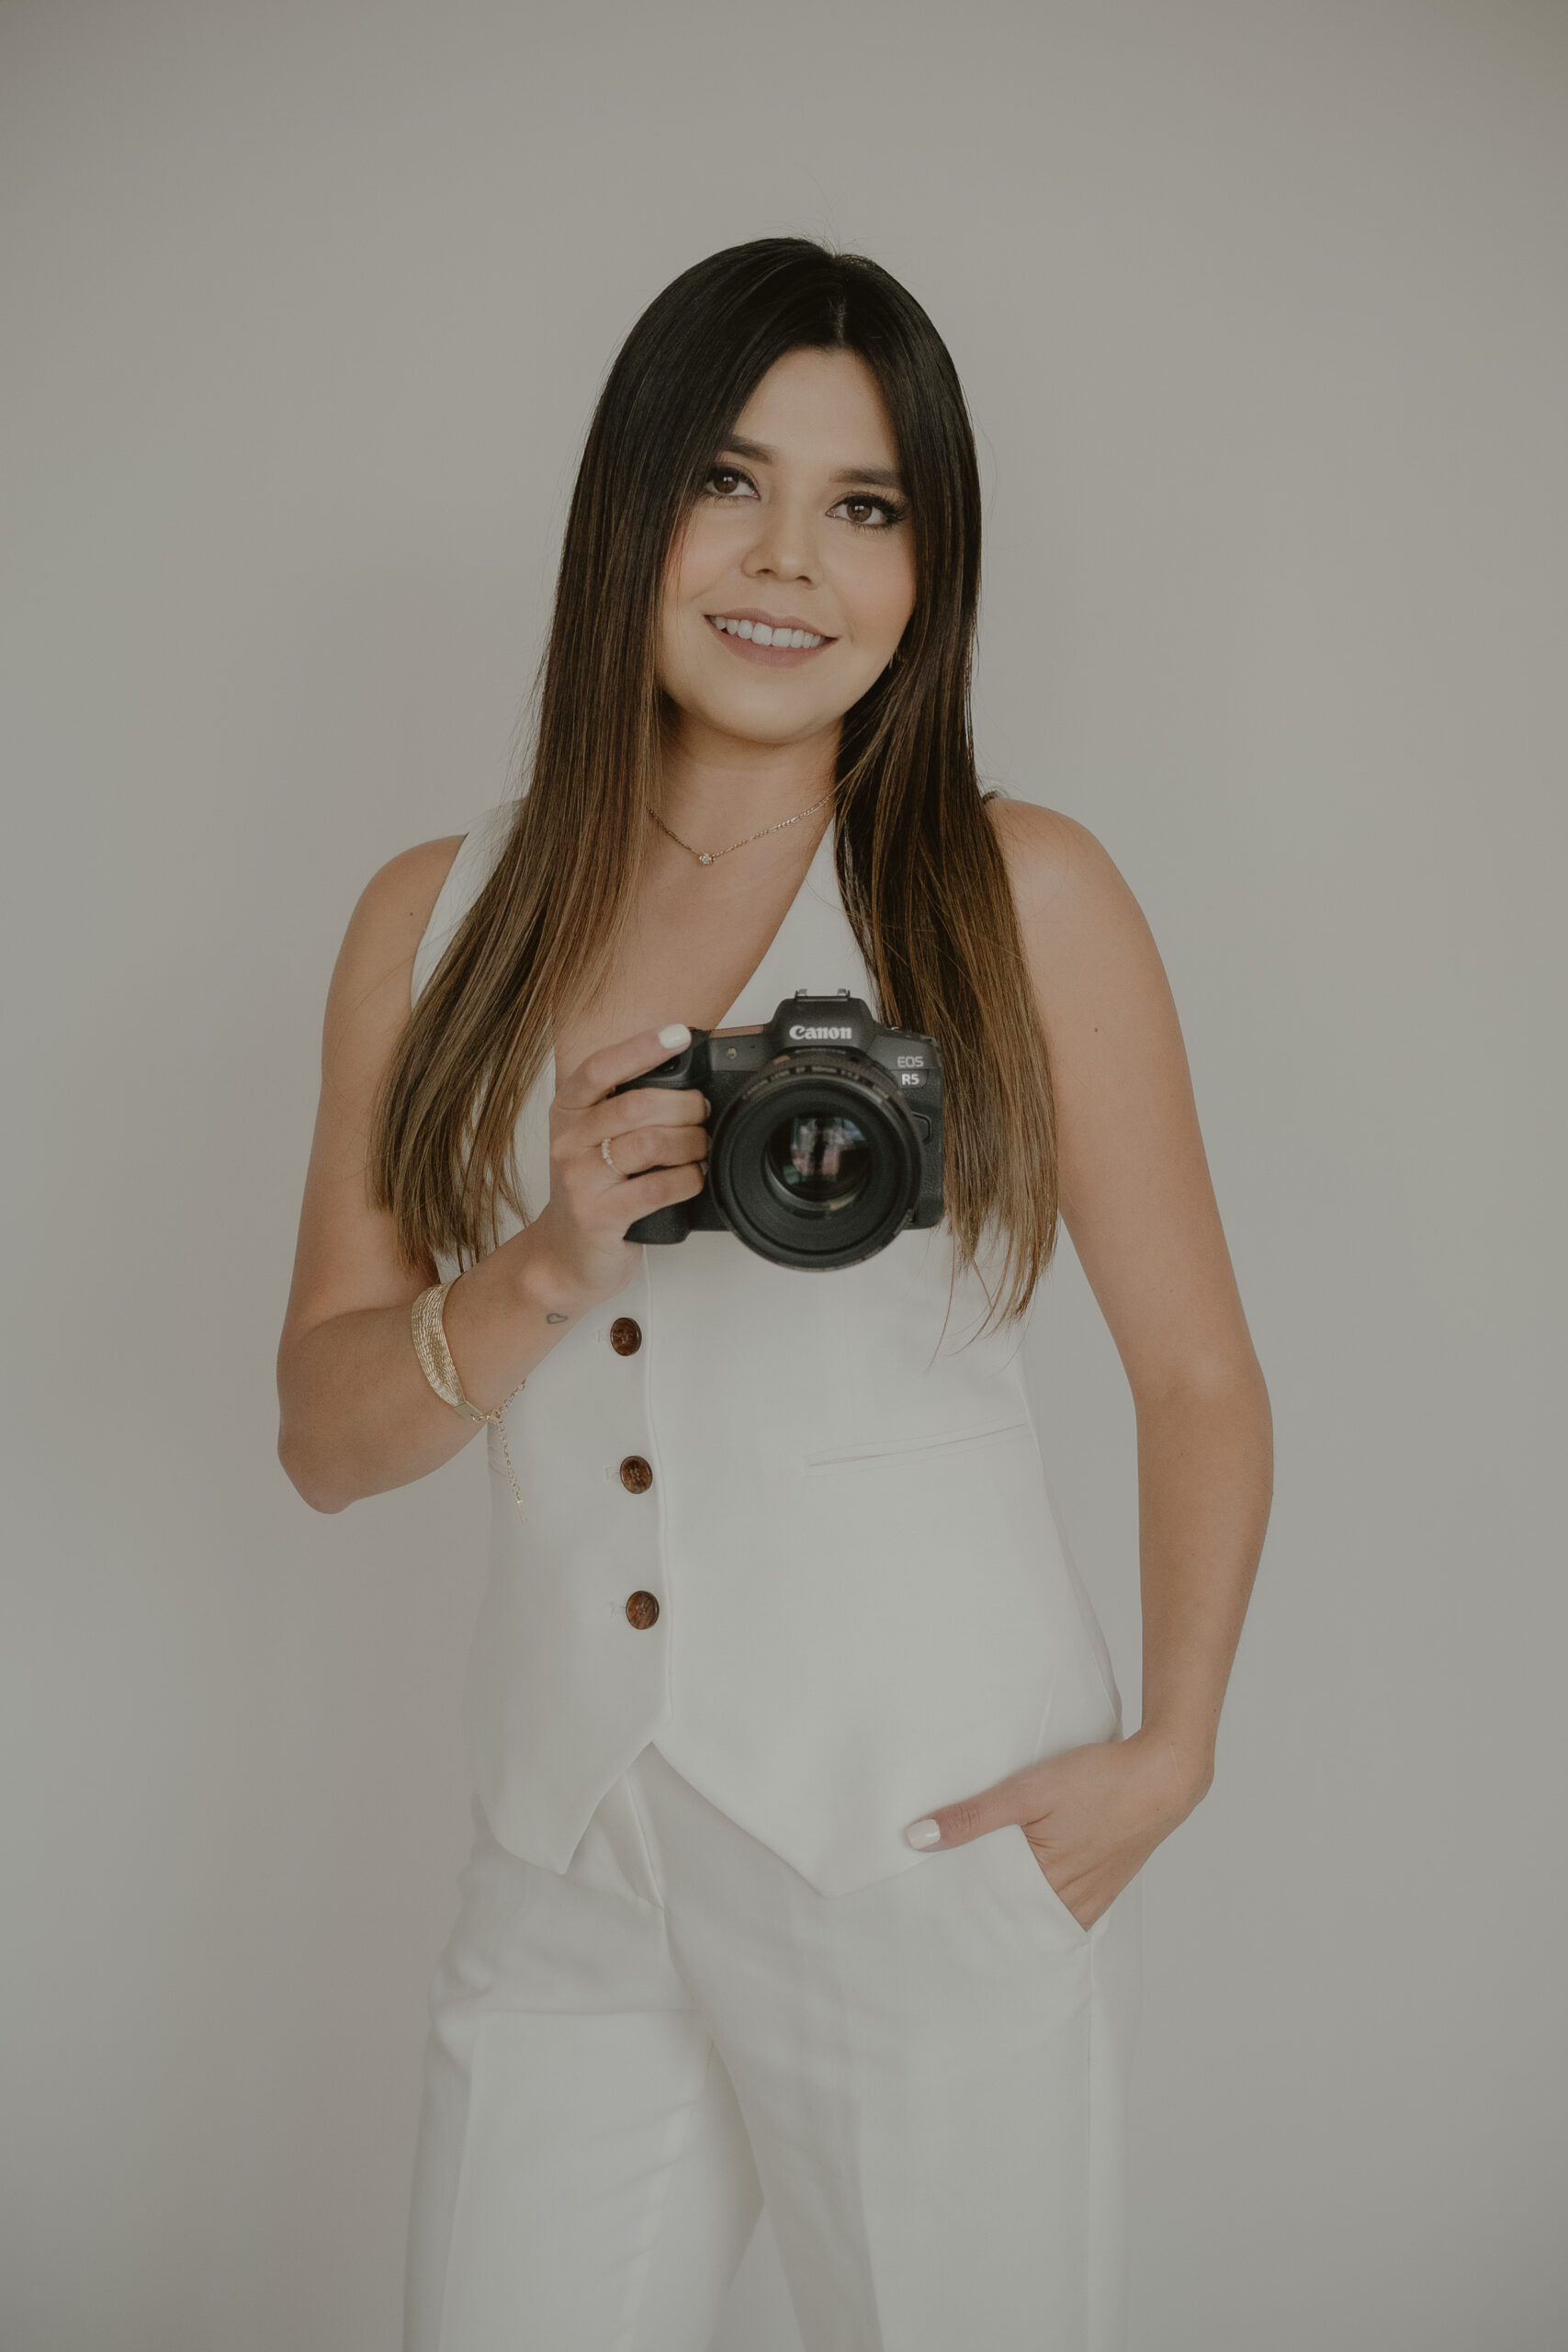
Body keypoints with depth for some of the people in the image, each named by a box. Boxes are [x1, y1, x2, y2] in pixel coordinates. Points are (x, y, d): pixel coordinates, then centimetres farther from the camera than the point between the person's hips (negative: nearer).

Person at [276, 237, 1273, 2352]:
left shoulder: (1023, 896, -2)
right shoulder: (435, 924, 5)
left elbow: (1199, 1378, 2)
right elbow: (327, 1434, 4)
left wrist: (1171, 1746, -9)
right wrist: (553, 1266, -13)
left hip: (939, 1852, -2)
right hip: (571, 1862, 3)